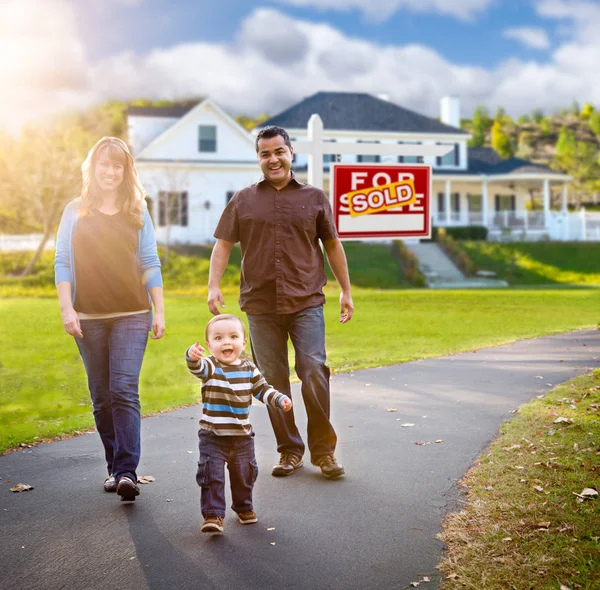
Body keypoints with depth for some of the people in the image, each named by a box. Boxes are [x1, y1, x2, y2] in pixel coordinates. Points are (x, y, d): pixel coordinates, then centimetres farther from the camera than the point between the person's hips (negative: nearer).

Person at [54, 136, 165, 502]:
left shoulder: (137, 214, 7)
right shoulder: (75, 212, 8)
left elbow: (150, 264, 7)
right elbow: (62, 263, 4)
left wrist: (159, 311, 2)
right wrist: (67, 308, -6)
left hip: (131, 314, -1)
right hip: (89, 318, 1)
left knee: (124, 390, -12)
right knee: (101, 396, 6)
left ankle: (127, 472, -14)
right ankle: (114, 468, 16)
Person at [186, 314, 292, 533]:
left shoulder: (249, 369, 1)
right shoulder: (210, 366, -13)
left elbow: (262, 389, 10)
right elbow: (197, 367, -35)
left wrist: (280, 400, -7)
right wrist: (192, 356, -58)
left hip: (242, 435, 4)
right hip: (212, 435, -4)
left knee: (244, 474, 17)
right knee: (212, 474, -9)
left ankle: (244, 507, 39)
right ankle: (213, 515, 1)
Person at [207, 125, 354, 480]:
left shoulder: (314, 198, 10)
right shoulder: (244, 201, 11)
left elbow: (333, 246, 14)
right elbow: (223, 245, 9)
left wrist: (346, 292, 13)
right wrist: (214, 286, -5)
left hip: (306, 302, -1)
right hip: (260, 305, 1)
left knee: (314, 371, -11)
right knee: (274, 380, 5)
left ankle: (323, 450, 2)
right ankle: (290, 451, 16)